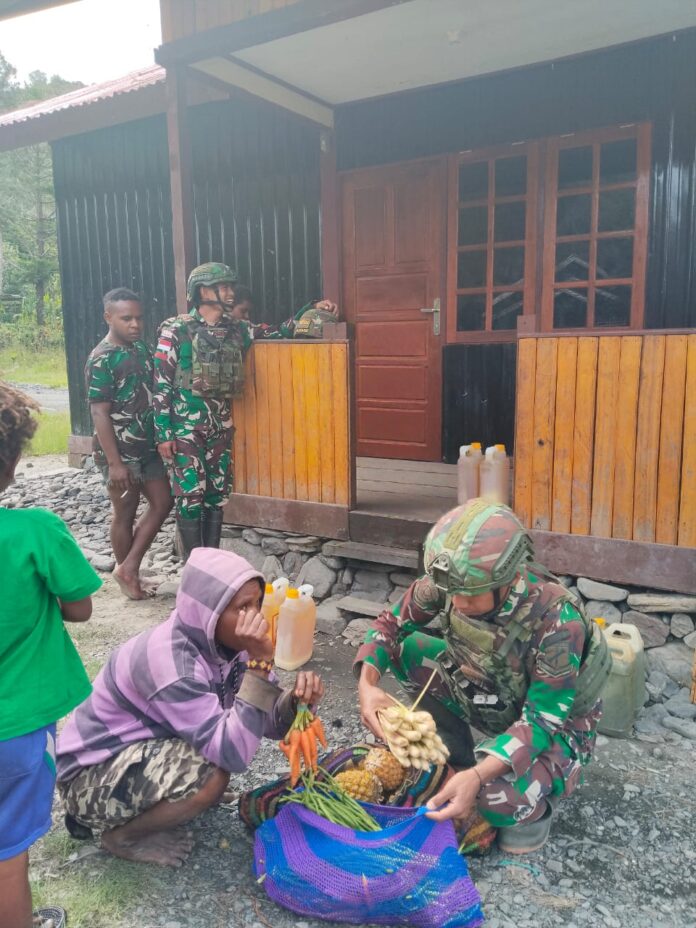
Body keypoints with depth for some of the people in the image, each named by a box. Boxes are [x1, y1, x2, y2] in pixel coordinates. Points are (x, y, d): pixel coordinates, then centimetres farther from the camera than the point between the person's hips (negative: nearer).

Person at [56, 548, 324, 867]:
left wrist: (296, 699, -25)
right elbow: (234, 755, -35)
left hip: (141, 747, 8)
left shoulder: (217, 641, -8)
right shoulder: (169, 661, -32)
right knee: (212, 775, -28)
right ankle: (122, 834, -1)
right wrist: (260, 661, -38)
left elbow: (269, 721, -3)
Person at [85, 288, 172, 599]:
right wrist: (114, 462, -20)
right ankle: (128, 578, 24)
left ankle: (128, 569, 21)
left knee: (163, 503, 10)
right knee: (125, 514, 6)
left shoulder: (142, 348, 6)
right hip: (120, 451, -7)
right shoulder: (101, 360, -16)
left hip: (148, 446, 8)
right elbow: (99, 414, -18)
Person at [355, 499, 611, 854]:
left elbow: (543, 720, -30)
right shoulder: (451, 583, -23)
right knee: (403, 647, -12)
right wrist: (367, 684, -27)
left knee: (497, 799, -35)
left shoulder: (557, 621, -36)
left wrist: (477, 776, -43)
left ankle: (536, 802, 4)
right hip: (490, 696, 6)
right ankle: (458, 759, 6)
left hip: (555, 723, -5)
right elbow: (391, 624, -9)